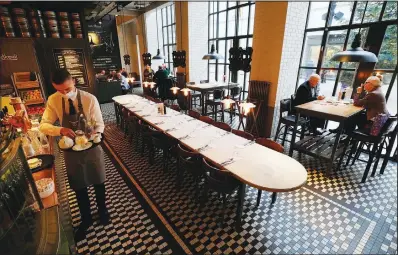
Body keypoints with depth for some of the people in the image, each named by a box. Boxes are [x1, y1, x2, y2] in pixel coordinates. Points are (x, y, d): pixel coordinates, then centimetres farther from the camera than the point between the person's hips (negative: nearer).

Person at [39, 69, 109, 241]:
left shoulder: (89, 99, -17)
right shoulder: (53, 100, -8)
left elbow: (99, 125, -12)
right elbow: (43, 125, -5)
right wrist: (60, 130, -27)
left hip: (92, 148, -2)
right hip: (71, 151, 2)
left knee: (98, 182, 17)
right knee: (79, 187, 17)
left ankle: (102, 210, 47)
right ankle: (86, 219, 43)